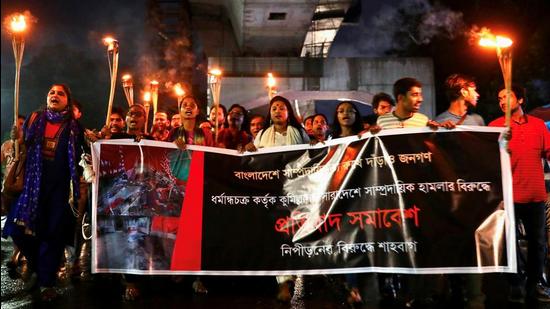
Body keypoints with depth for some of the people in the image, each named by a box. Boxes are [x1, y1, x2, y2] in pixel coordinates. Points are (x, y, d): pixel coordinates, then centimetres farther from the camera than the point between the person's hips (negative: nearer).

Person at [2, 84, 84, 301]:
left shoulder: (74, 126, 2)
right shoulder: (34, 119, 7)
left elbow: (79, 157, 3)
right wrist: (18, 140, -3)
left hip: (60, 186, -2)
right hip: (34, 183, 2)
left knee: (54, 232, 1)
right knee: (20, 229, 0)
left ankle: (46, 281, 13)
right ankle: (38, 267, 27)